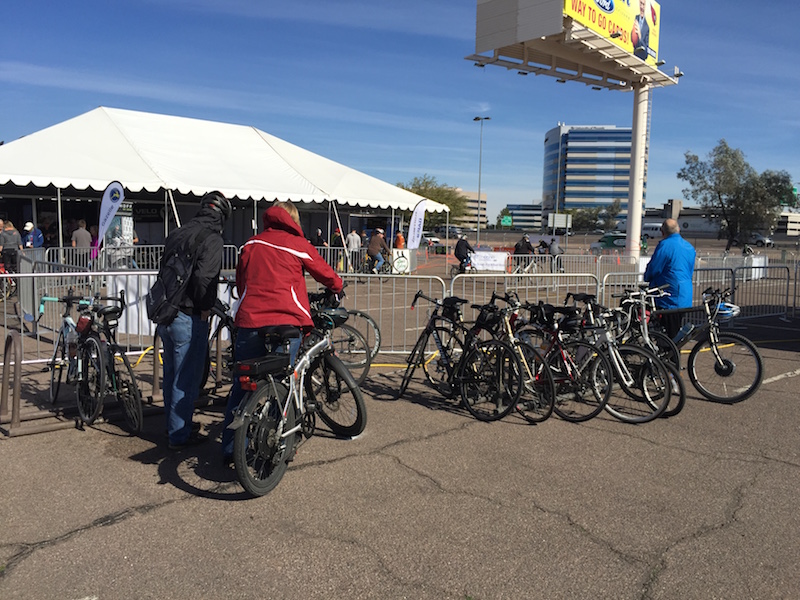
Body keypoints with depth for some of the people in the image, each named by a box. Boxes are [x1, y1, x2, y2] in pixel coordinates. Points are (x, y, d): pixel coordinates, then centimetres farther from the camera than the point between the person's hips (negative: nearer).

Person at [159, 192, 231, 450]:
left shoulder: (176, 233, 12)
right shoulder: (212, 238, -13)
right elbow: (204, 276, -25)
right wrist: (205, 307, -12)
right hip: (189, 317, -8)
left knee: (172, 373, 20)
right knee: (186, 377, 3)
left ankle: (173, 426, 35)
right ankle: (180, 435, 12)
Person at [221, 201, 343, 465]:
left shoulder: (251, 244, 17)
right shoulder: (298, 244, 7)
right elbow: (326, 273, 15)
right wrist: (337, 287, 35)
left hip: (249, 319, 3)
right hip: (286, 319, -3)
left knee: (242, 384, 11)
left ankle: (230, 450, 17)